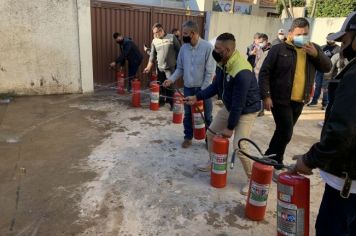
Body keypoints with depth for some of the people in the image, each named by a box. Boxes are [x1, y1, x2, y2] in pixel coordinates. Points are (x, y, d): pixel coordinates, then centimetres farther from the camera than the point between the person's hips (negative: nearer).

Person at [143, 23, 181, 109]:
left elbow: (179, 51, 1)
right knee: (160, 86, 11)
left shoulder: (171, 37, -3)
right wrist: (148, 67, 3)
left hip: (170, 67, -4)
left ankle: (171, 103, 7)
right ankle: (161, 101, 25)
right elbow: (152, 55, 10)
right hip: (159, 68, 4)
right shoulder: (154, 41, 7)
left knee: (170, 86, -4)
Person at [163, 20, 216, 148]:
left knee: (207, 115, 10)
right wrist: (171, 79, -9)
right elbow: (180, 68, 8)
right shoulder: (184, 48, 0)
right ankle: (188, 137, 30)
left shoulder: (207, 47, -14)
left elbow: (210, 72, -14)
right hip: (188, 88, 4)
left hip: (203, 88, -3)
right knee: (188, 114, 14)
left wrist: (203, 90, -15)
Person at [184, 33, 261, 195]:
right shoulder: (222, 63, -8)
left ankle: (252, 179, 8)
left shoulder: (242, 72, -34)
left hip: (246, 110, -8)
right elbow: (215, 86, 6)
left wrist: (230, 127, -21)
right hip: (229, 107, 9)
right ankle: (213, 162, 38)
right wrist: (197, 97, -2)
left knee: (239, 147, -15)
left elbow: (239, 103, -29)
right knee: (211, 133, 13)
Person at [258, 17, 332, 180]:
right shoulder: (279, 49, -7)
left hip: (299, 101, 5)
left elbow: (327, 67, 4)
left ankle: (270, 159, 29)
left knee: (283, 132, 13)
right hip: (280, 100, -5)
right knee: (286, 133, -8)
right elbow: (264, 73, -9)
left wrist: (316, 54, -13)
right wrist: (266, 96, -16)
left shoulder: (313, 48, 9)